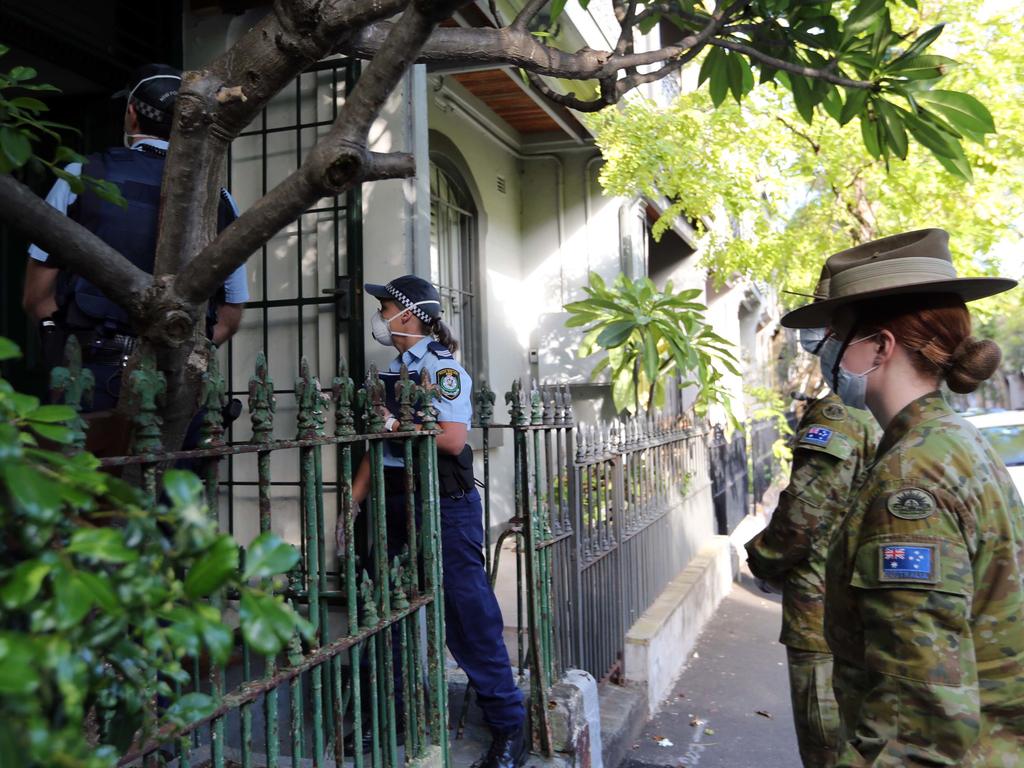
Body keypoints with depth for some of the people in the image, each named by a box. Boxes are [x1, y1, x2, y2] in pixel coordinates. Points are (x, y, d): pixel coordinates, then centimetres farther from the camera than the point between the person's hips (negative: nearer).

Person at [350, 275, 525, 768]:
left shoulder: (440, 364, -10)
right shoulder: (394, 369, 16)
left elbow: (452, 438, -22)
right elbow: (379, 444, 16)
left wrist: (394, 422, -13)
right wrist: (351, 503, 10)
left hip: (446, 506, -9)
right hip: (398, 505, 9)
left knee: (468, 615, -4)